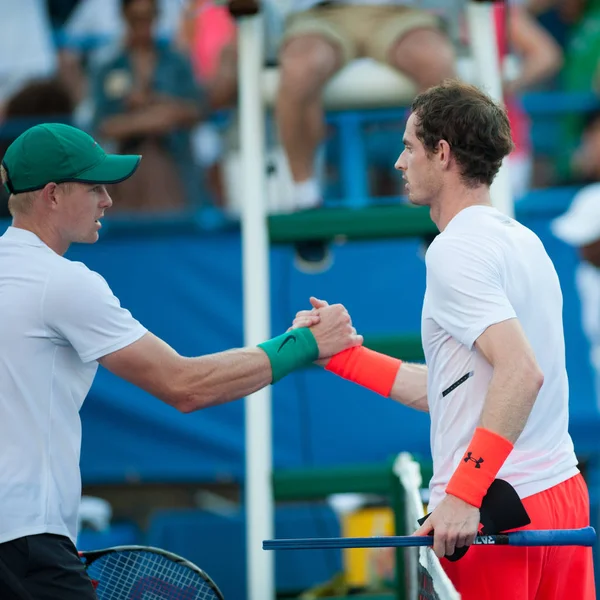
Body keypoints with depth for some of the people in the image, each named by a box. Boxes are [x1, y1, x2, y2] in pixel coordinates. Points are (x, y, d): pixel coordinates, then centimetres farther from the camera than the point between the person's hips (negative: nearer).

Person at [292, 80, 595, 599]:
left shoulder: (456, 250, -12)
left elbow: (521, 372, -25)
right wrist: (340, 353, 19)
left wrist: (465, 495, -26)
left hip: (487, 517, -8)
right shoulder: (523, 241, 15)